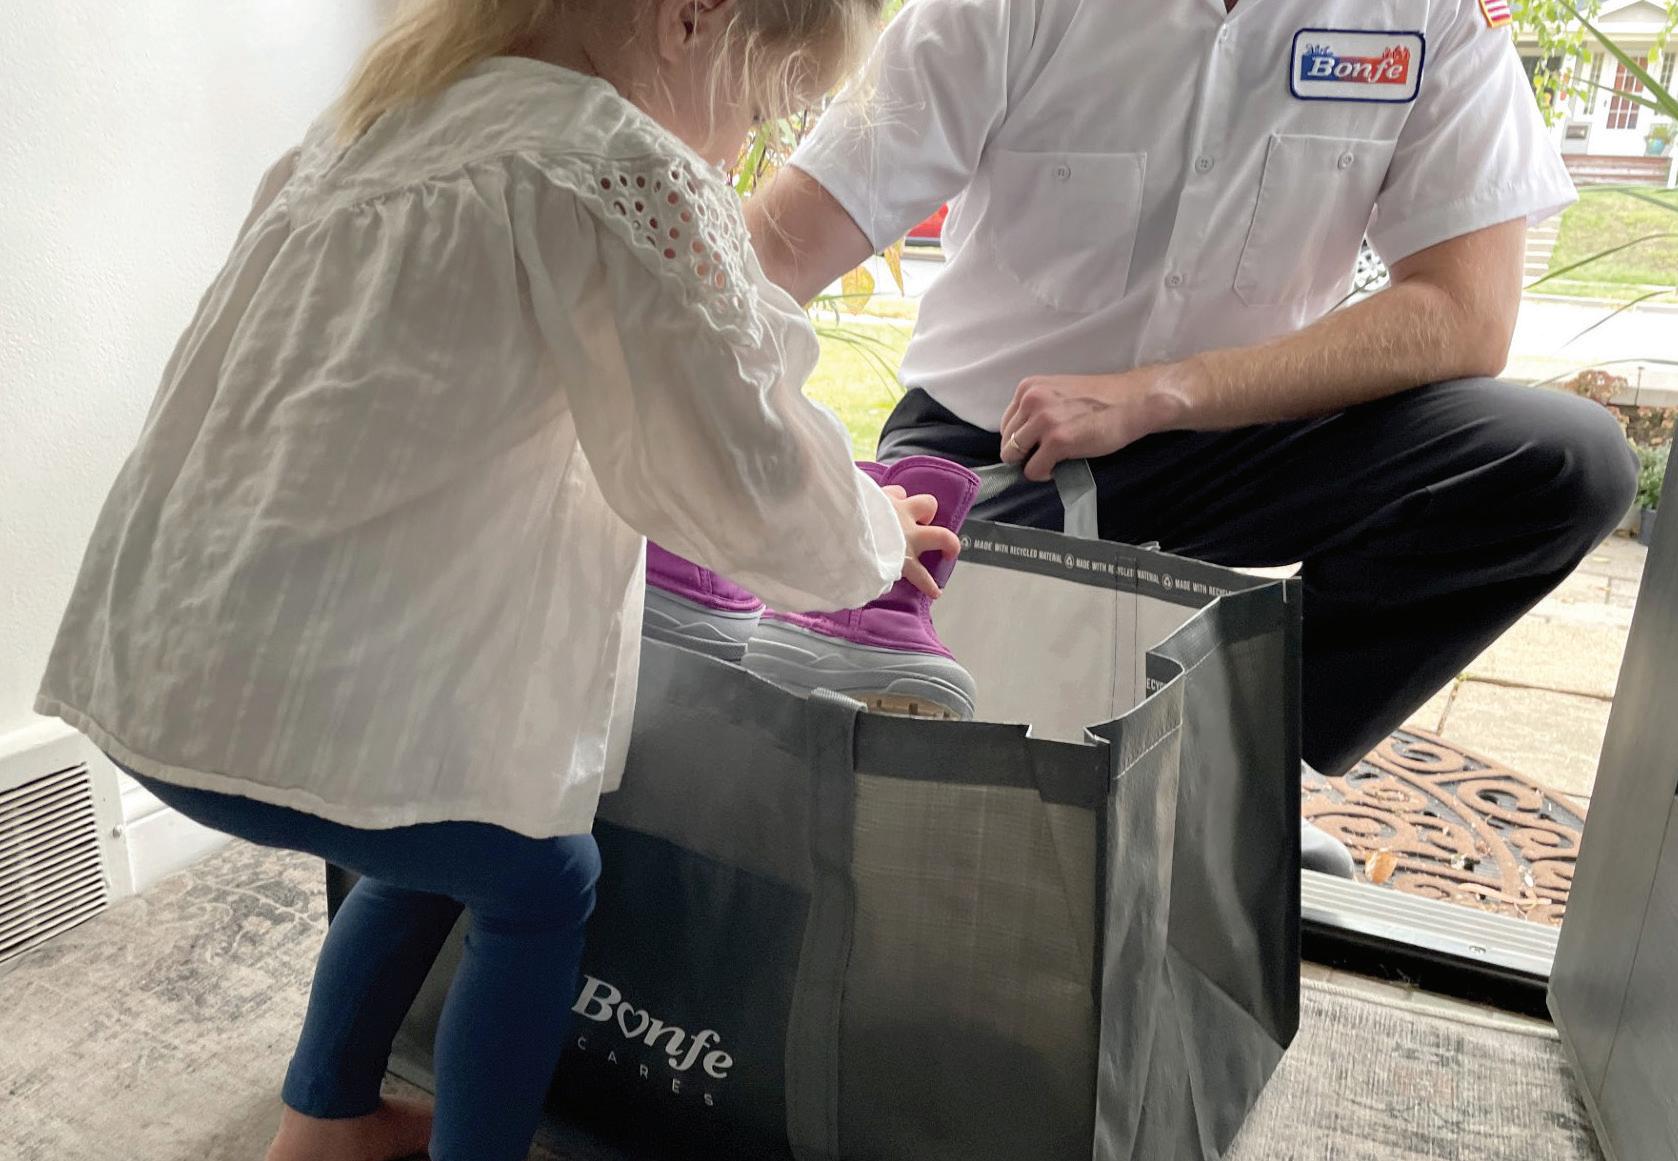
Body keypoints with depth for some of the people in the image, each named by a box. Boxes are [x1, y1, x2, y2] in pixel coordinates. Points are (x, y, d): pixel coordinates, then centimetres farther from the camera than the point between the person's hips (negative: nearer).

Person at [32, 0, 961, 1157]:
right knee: (541, 889, 15)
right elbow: (753, 488, -11)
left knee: (447, 844, 28)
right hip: (292, 701, -8)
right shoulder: (626, 175, -15)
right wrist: (872, 542, 11)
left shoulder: (389, 111, 13)